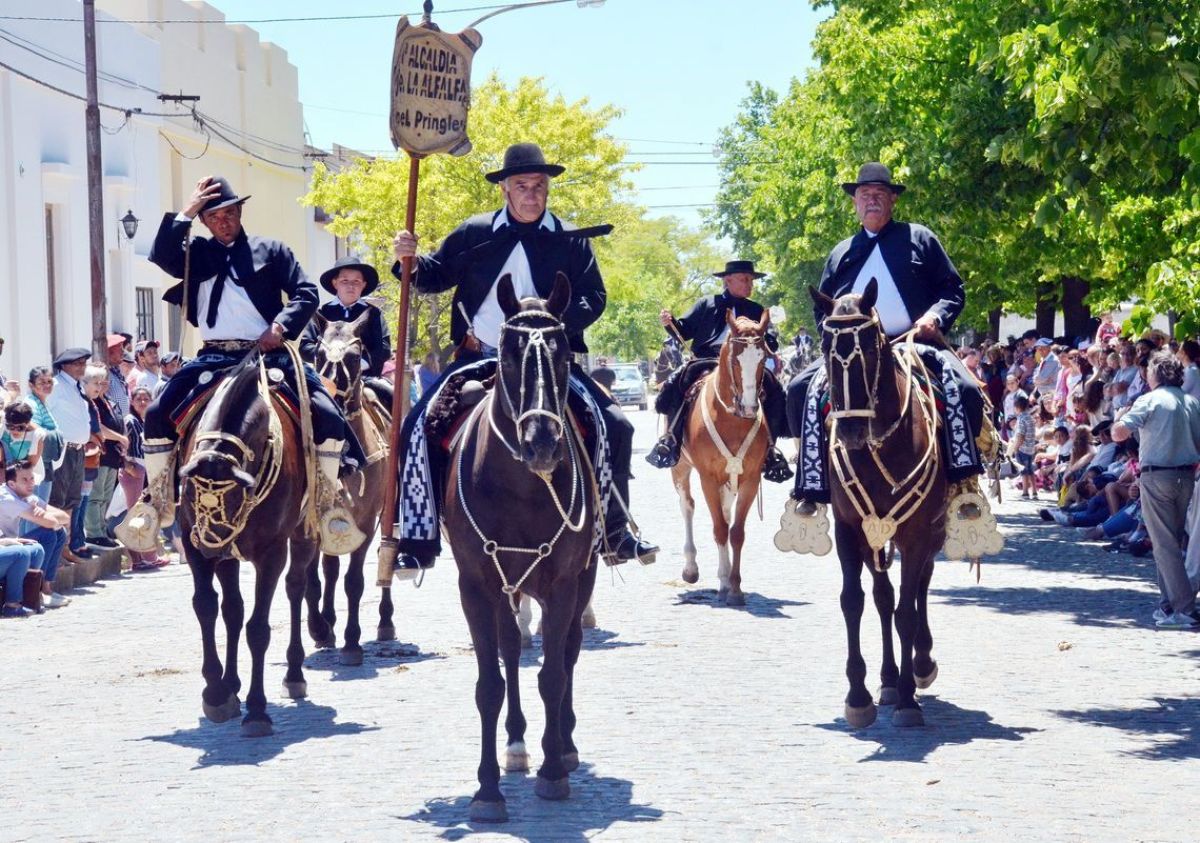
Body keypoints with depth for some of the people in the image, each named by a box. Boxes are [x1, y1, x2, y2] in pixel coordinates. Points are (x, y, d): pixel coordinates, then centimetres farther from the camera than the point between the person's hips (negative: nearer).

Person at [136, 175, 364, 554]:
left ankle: (329, 495, 3)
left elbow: (306, 294, 5)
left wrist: (281, 326, -12)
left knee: (328, 417, -17)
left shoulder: (271, 251, 11)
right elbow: (161, 257, -5)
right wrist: (186, 212, -5)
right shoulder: (196, 253, 14)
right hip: (214, 358, 1)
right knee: (158, 413, -17)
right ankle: (159, 498, -2)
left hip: (268, 353, -1)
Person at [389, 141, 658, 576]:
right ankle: (418, 539, -7)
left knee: (614, 425, -11)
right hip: (478, 359, 0)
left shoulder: (570, 240, 4)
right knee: (418, 426, -15)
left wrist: (556, 318, -19)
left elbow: (594, 297, 0)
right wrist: (410, 260, -11)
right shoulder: (474, 233, 6)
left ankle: (615, 530, 6)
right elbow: (436, 275, 11)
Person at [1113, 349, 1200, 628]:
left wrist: (1119, 422, 6)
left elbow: (1119, 432, -14)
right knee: (1173, 540, 18)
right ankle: (1169, 603, 20)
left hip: (1156, 475, -6)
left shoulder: (1150, 400, -8)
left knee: (1164, 544, -4)